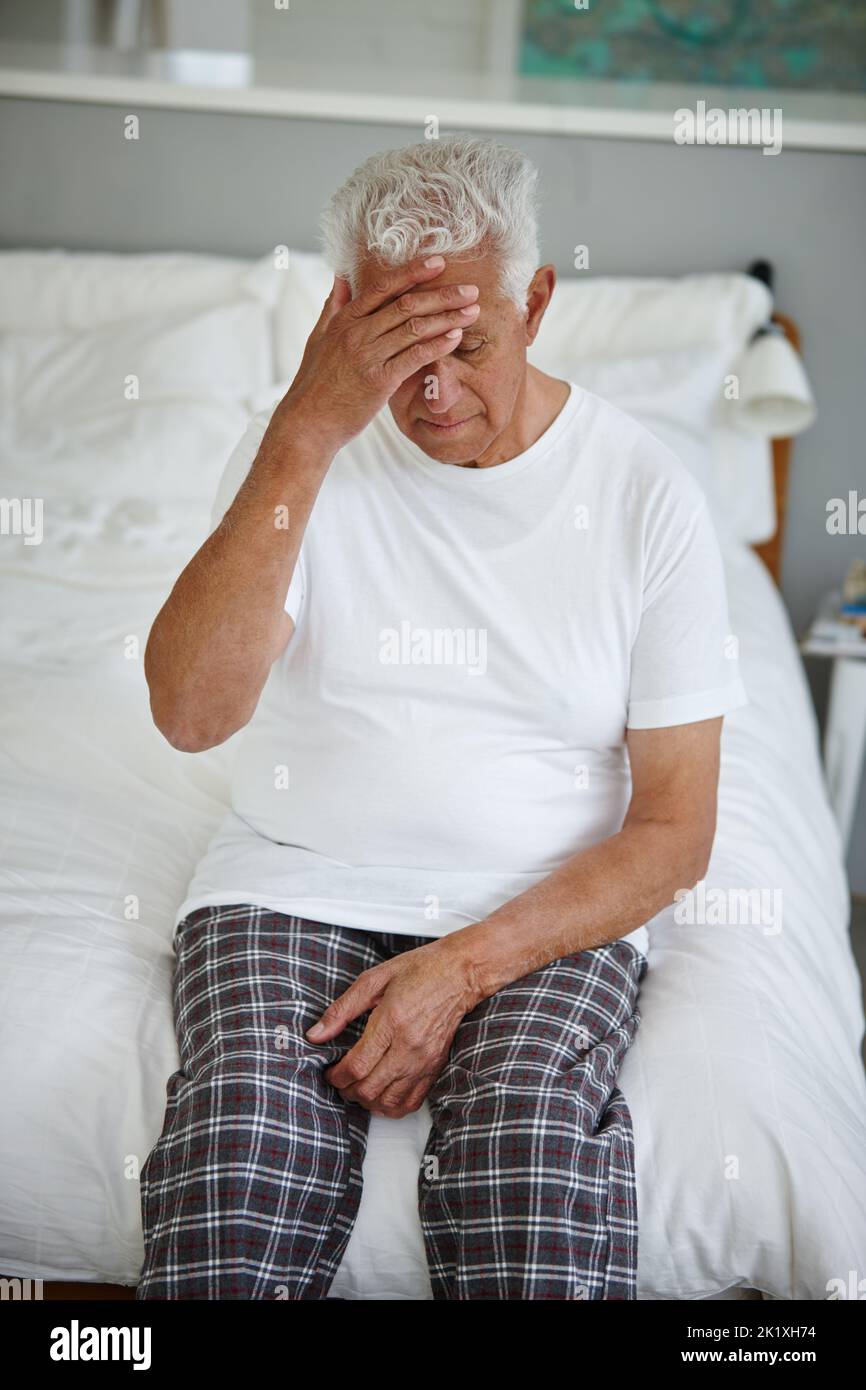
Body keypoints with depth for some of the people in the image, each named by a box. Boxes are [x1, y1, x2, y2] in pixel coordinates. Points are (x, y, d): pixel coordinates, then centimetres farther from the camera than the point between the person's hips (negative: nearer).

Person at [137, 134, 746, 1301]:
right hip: (298, 885, 1)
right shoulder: (297, 448, 0)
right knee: (233, 1193, -27)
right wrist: (307, 434, -23)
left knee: (531, 1178, -30)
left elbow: (675, 829, -1)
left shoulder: (645, 493, -2)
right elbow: (191, 713, -17)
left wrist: (467, 964, -15)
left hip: (546, 912, 0)